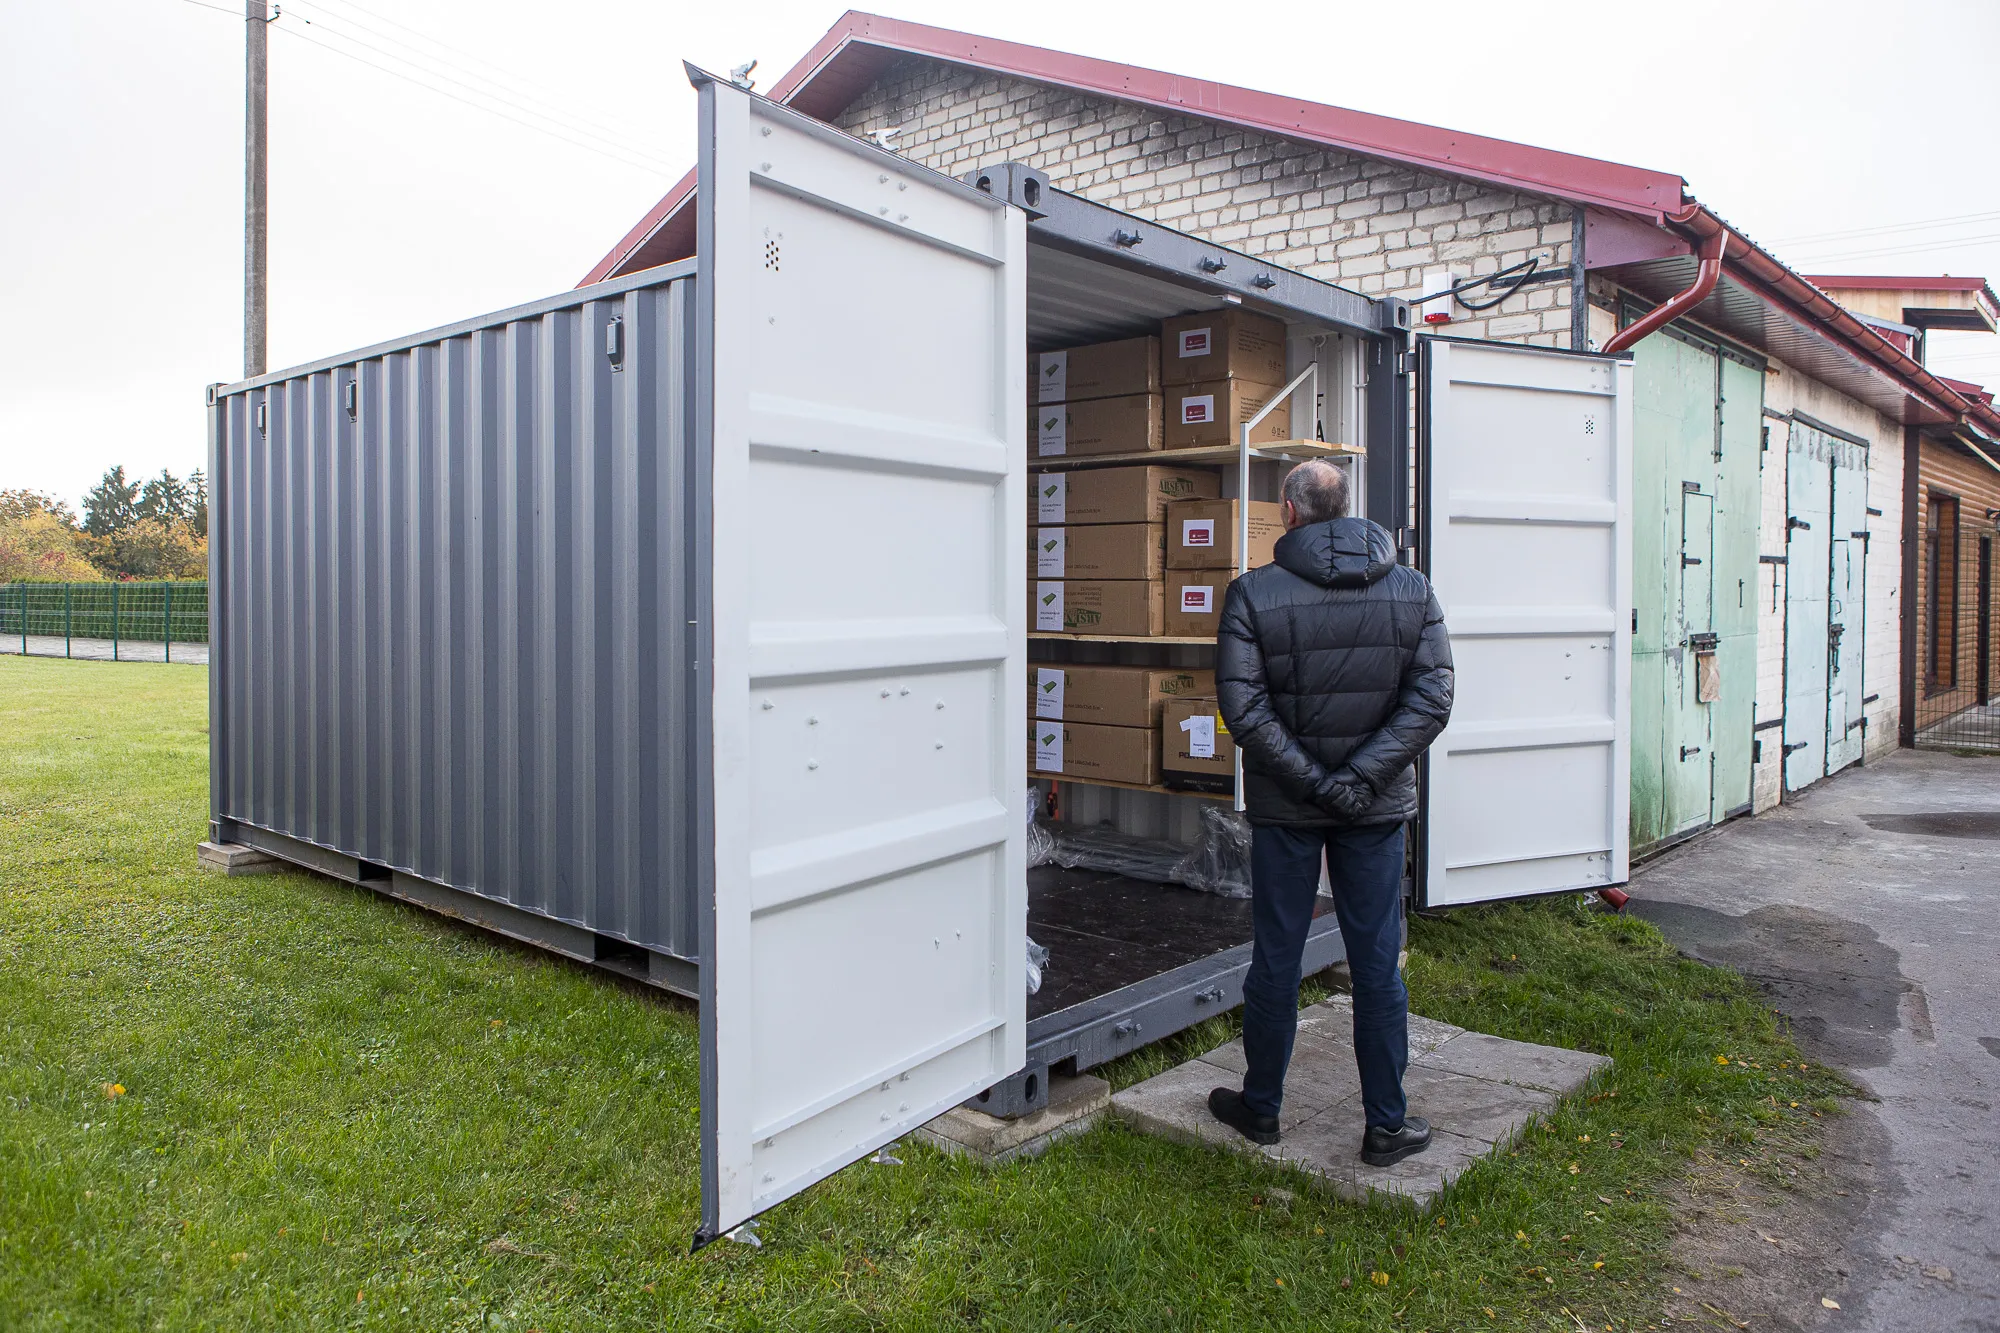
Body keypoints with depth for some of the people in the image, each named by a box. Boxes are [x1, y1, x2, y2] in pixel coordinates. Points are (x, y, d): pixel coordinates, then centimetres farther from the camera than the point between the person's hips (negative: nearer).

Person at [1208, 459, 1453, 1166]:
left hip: (1284, 808, -1)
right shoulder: (1413, 589, 1)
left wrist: (1313, 782, -13)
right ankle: (1386, 1125, 20)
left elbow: (1243, 708, -16)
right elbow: (1431, 699, -8)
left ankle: (1260, 1108, 26)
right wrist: (1358, 779, -13)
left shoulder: (1251, 593, -8)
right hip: (1377, 810, 2)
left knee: (1275, 960, 10)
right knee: (1377, 964, 10)